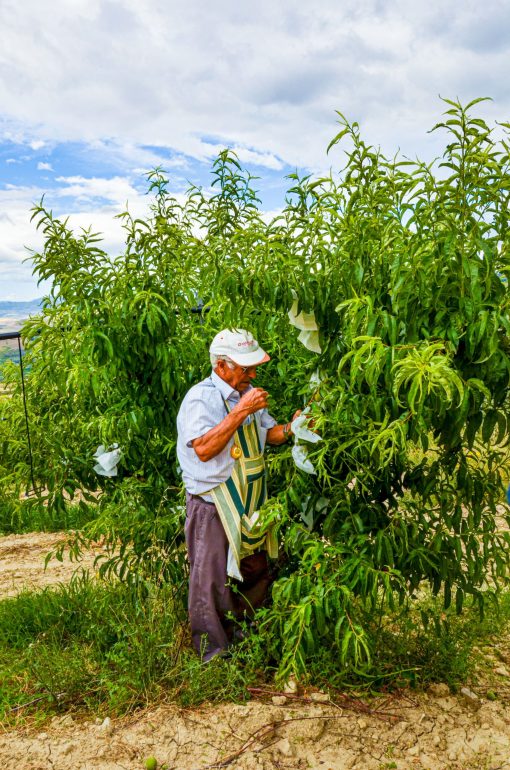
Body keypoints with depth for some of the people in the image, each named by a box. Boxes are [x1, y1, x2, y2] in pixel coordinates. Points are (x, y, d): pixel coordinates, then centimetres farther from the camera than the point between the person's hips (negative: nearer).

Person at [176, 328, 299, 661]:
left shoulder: (248, 393, 10)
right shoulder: (201, 397, -15)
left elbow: (268, 434, 17)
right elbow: (204, 449, -28)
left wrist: (290, 428, -4)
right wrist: (240, 411, -29)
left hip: (251, 504, 8)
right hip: (213, 505, -8)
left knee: (257, 574, 18)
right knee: (212, 580, 1)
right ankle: (214, 653, 18)